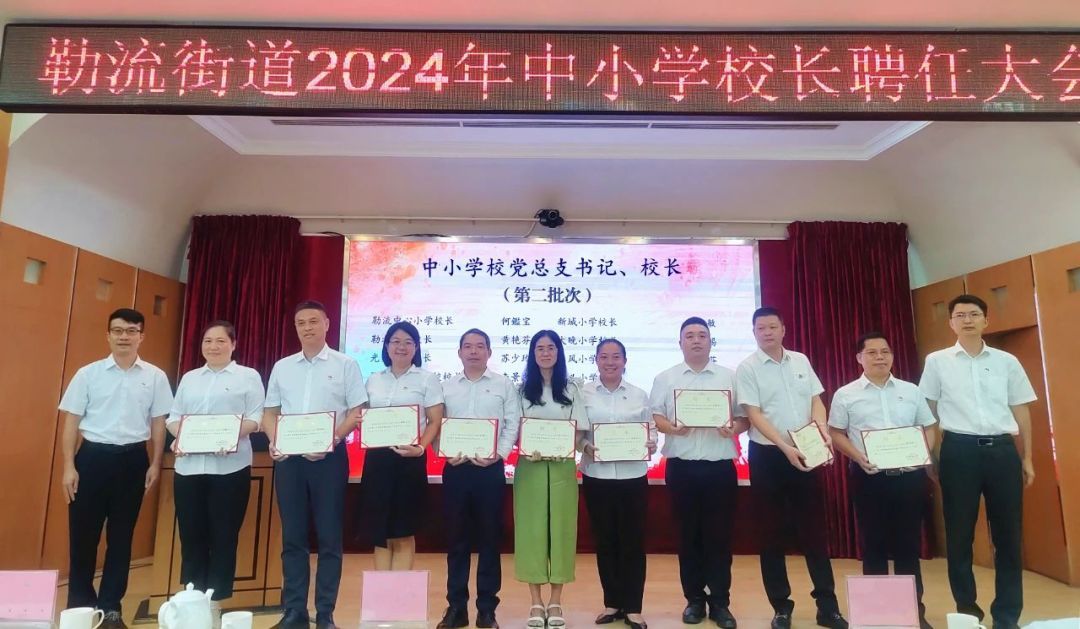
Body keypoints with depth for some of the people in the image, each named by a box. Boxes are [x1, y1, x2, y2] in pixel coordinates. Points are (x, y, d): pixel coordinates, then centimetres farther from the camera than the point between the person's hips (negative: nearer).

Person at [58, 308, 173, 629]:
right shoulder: (88, 373, 0)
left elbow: (158, 423, 5)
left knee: (121, 535, 9)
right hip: (92, 456, 0)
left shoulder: (155, 377, 1)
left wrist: (155, 464, 2)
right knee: (83, 532, 7)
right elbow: (71, 421, 2)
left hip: (132, 459, 1)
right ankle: (79, 603, 25)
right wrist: (69, 466, -2)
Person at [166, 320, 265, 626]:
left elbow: (256, 417, -3)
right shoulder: (189, 378, 18)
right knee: (191, 535, 8)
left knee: (223, 537, 2)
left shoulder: (248, 376, 5)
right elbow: (174, 416, 15)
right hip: (188, 466, 4)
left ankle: (214, 601, 11)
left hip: (229, 467, -4)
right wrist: (178, 436, -6)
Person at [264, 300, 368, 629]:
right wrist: (274, 441, -4)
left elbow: (357, 411, -3)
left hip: (329, 456, -3)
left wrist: (332, 440, -17)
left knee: (329, 537, 2)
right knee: (292, 537, 9)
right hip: (289, 458, 4)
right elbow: (270, 412, 14)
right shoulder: (282, 367, 13)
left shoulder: (346, 365, 1)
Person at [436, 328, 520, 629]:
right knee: (456, 538, 9)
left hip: (490, 468, -1)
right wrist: (446, 453, -9)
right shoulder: (446, 387, 9)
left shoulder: (504, 384, 4)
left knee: (489, 538, 5)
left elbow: (512, 425, 0)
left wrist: (498, 453, -13)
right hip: (455, 468, 2)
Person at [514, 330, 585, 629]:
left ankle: (555, 602, 16)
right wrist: (527, 449, -16)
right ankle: (536, 602, 14)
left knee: (561, 529, 3)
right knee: (531, 529, 2)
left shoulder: (571, 390, 6)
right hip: (530, 466, 0)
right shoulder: (522, 389, 6)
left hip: (562, 466, 0)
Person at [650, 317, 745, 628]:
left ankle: (720, 602, 19)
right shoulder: (665, 378, 6)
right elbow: (654, 416, 1)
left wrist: (733, 429, -15)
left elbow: (744, 417, 6)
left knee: (720, 534, 5)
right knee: (688, 534, 8)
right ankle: (694, 599, 22)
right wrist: (672, 428, -18)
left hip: (720, 466, 0)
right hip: (681, 467, 0)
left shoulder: (729, 376, 8)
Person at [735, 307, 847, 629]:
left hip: (806, 453, 3)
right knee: (771, 534, 6)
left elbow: (815, 400, 8)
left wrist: (823, 431, -11)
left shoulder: (801, 361, 7)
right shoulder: (747, 368, -7)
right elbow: (755, 415, -12)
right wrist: (785, 447, -21)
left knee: (814, 529, 9)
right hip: (768, 455, -3)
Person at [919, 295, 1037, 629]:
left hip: (1002, 449, 2)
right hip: (959, 451, -2)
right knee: (959, 534, 5)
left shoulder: (1007, 361, 9)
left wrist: (1027, 458, 10)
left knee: (1008, 534, 7)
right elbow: (927, 412, 5)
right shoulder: (937, 361, 3)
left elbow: (1021, 411, 12)